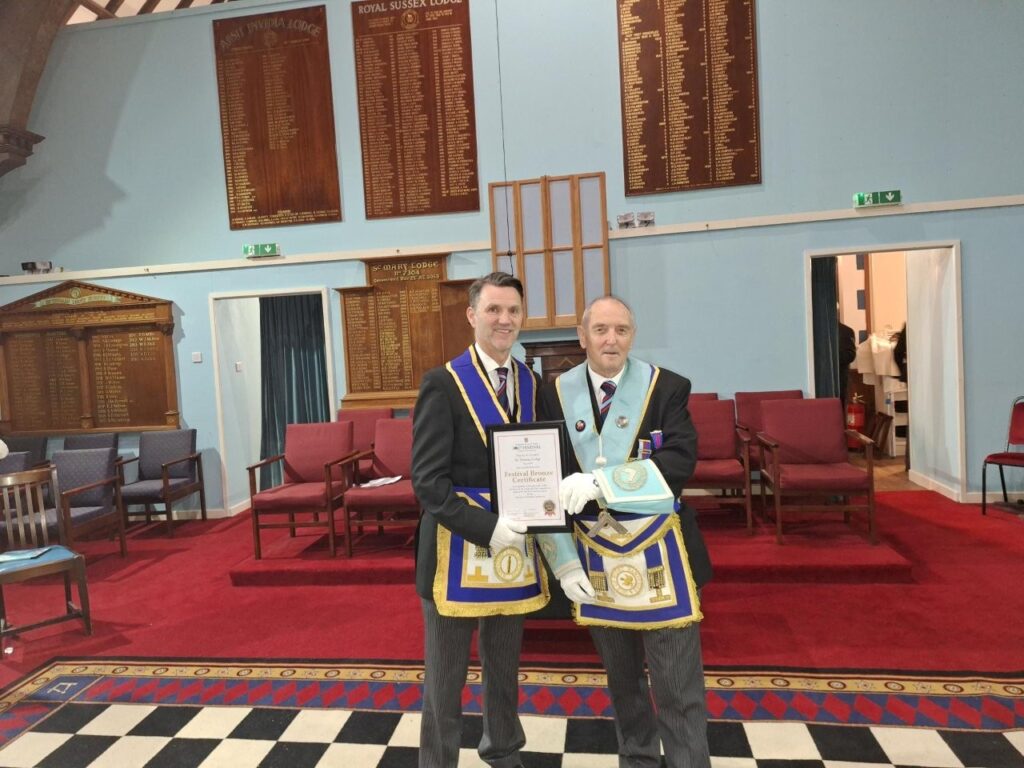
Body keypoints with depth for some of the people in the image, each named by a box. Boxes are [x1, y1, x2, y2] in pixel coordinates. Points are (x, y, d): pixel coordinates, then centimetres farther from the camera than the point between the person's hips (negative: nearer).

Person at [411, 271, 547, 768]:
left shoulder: (533, 384, 4)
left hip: (515, 544, 5)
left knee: (504, 669, 23)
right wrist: (487, 528, -23)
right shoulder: (443, 384, -12)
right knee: (445, 679, 11)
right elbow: (428, 481, -16)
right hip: (458, 548, -5)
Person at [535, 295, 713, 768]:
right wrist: (565, 561, -7)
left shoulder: (667, 387, -6)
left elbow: (680, 461, -19)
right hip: (595, 558, 2)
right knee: (621, 680, 21)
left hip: (658, 555, -2)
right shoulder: (555, 395, -3)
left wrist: (600, 483, -29)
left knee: (678, 687, 7)